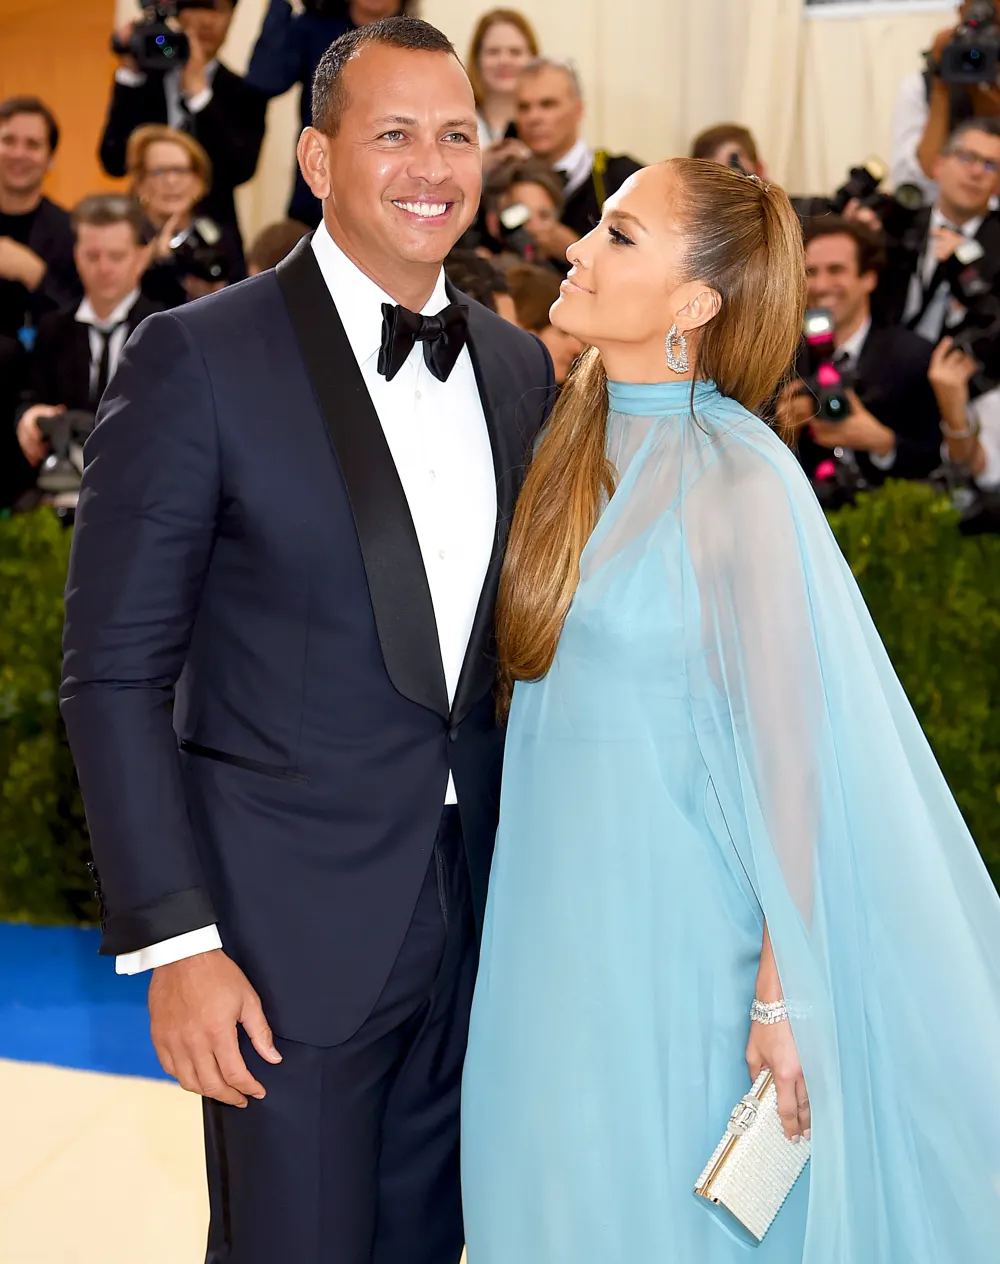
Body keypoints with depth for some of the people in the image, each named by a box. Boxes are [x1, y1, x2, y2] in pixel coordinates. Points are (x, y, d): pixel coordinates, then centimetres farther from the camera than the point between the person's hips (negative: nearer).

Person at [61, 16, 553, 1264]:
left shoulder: (520, 367, 6)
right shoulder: (197, 359, -12)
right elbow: (115, 673, -12)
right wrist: (174, 940, -15)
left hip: (475, 913, 6)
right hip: (291, 921, -5)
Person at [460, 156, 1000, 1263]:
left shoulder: (738, 481, -18)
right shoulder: (580, 439, 4)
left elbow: (790, 752, -18)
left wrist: (779, 999, -16)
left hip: (672, 926, -7)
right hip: (556, 911, 7)